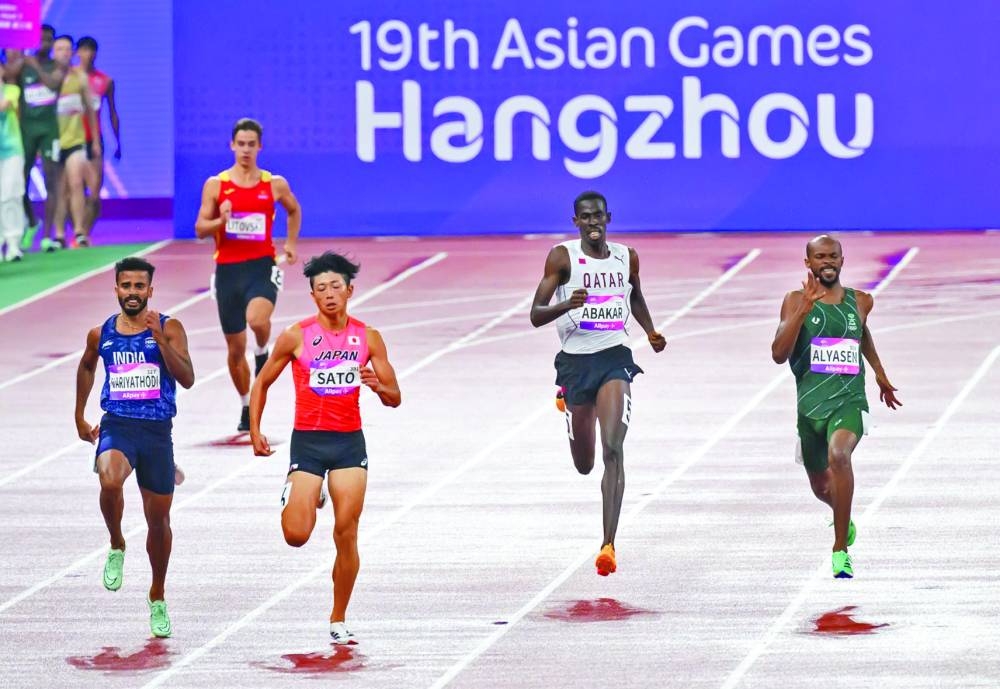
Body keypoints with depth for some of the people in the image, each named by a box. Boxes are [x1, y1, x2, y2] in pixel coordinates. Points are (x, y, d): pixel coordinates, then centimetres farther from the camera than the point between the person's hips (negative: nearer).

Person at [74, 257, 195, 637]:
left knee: (158, 520, 9)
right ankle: (117, 547, -5)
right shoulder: (101, 334, 5)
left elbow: (187, 378, -13)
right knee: (110, 481, -34)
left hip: (157, 432, 0)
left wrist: (158, 338, -21)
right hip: (117, 426, 0)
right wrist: (80, 416, 28)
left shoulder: (169, 328, -2)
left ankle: (158, 597, 30)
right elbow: (86, 367, 26)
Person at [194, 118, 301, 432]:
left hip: (262, 266, -1)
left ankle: (262, 354, 2)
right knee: (235, 348, 8)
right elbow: (200, 228, 1)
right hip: (227, 269, 1)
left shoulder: (275, 184, 3)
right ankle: (247, 408, 27)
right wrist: (221, 221, -19)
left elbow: (294, 210, 24)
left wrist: (291, 243, 14)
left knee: (257, 319, -33)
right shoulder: (215, 185, 2)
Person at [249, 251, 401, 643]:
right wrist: (255, 431, -1)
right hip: (307, 440, -1)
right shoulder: (296, 337, -4)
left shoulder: (368, 338, 2)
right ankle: (297, 497, 26)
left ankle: (339, 621, 9)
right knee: (296, 535, -11)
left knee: (346, 537, -4)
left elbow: (394, 399, 6)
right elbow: (262, 383, 7)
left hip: (350, 442, 1)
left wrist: (378, 386, -17)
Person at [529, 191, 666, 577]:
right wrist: (567, 305, -31)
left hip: (615, 359, 1)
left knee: (613, 450, -18)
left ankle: (609, 544, -23)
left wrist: (651, 333, 15)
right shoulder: (562, 257, -6)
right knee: (584, 464, 14)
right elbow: (535, 316, -12)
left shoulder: (626, 257, 6)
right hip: (575, 361, -1)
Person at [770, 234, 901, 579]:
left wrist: (879, 373, 33)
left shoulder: (860, 302, 5)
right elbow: (779, 354, -15)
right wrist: (803, 310, -24)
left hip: (849, 401, -1)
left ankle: (841, 549, -27)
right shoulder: (796, 301, -3)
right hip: (810, 404, 1)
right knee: (821, 487, 17)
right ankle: (844, 520, 56)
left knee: (838, 455, -32)